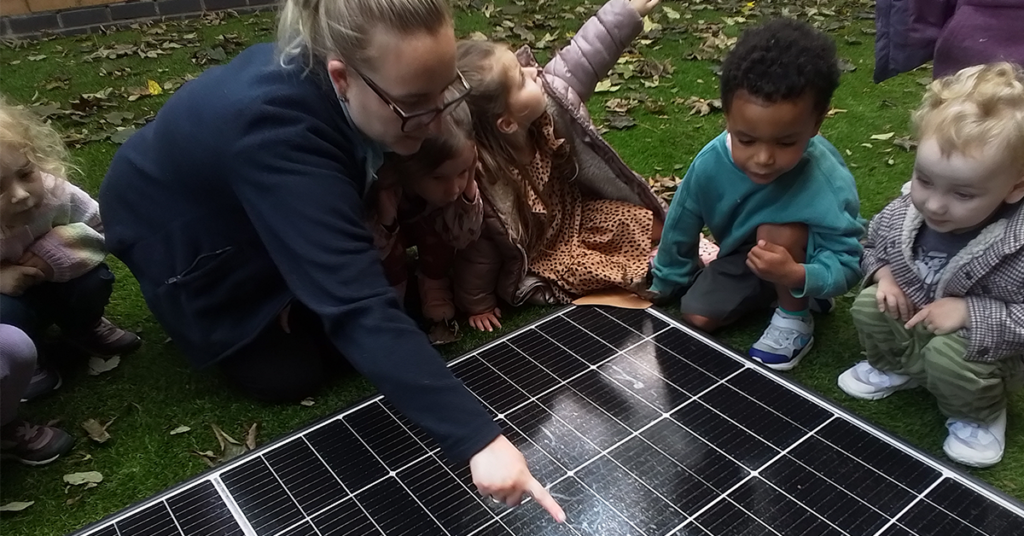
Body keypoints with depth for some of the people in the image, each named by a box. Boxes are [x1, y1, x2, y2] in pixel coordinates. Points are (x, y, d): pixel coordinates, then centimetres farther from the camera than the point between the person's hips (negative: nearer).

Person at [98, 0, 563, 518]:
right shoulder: (277, 133, -44)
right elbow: (360, 305, -49)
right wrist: (477, 437, -52)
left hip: (268, 214, 6)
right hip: (177, 232, -5)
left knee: (336, 339, 1)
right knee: (288, 375, -4)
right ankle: (183, 307, 17)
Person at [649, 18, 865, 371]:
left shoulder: (828, 183, -38)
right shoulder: (710, 163, -27)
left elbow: (848, 265, -29)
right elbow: (680, 228, -10)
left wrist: (797, 276, -52)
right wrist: (663, 288, 6)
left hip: (806, 258, -4)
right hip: (744, 255, 4)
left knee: (777, 231, -35)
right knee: (697, 316, -6)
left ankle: (795, 321, -9)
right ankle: (764, 293, 21)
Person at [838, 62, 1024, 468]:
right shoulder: (903, 213, -18)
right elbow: (872, 245, 4)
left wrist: (969, 313, -35)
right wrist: (883, 274, -16)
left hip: (980, 347, -4)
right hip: (912, 322, 5)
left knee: (946, 356, -32)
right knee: (868, 306, -15)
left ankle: (980, 413, 4)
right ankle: (899, 366, 16)